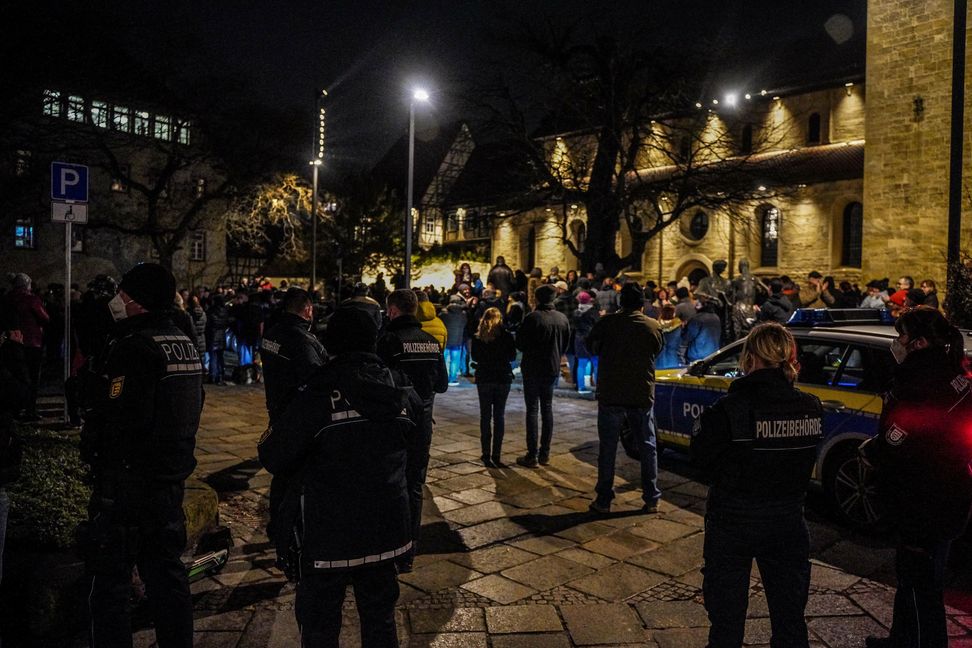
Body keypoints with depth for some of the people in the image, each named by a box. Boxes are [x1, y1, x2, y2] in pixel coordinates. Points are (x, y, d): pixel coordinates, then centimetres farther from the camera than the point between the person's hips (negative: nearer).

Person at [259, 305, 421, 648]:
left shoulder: (318, 395, -19)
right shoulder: (402, 392, -2)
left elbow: (273, 459, -17)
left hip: (326, 536, -5)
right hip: (385, 529, 5)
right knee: (380, 618, 21)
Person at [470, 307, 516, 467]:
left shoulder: (478, 337, -5)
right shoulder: (506, 336, -7)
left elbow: (474, 357, 4)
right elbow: (512, 356, 1)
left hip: (484, 378, 0)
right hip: (503, 378, 0)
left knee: (485, 416, 8)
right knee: (499, 416, 7)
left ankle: (486, 455, 7)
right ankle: (496, 455, 5)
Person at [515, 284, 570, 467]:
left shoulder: (532, 318, -16)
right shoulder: (562, 319, 1)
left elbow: (519, 343, -9)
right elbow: (566, 345, 9)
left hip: (532, 369, -5)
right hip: (552, 369, 5)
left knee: (532, 409, 0)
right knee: (547, 408, 13)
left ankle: (532, 455, 1)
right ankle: (545, 453, 17)